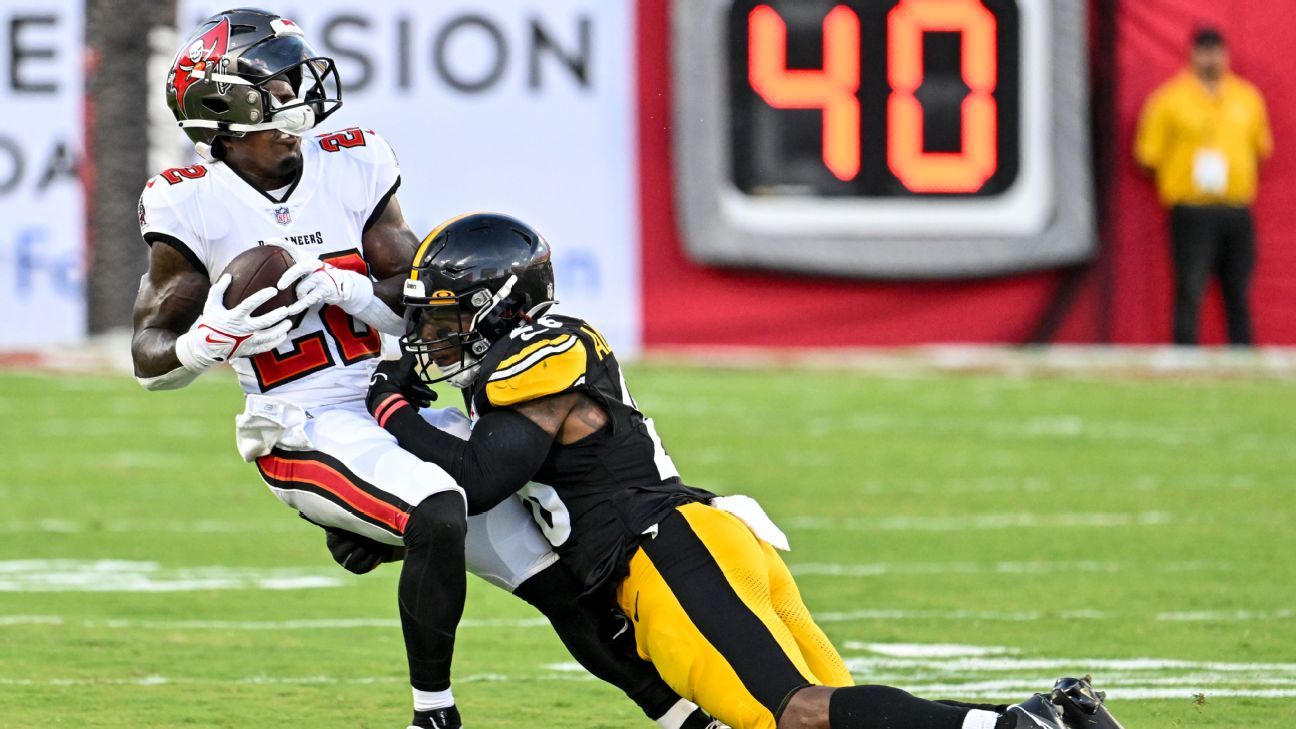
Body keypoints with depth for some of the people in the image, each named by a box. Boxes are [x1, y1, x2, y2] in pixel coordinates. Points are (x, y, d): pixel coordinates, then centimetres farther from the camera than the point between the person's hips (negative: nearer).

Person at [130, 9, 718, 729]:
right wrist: (213, 338, -24)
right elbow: (151, 360, -2)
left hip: (389, 407, 5)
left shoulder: (348, 170, 6)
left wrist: (341, 288, -16)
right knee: (437, 514, -33)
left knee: (560, 580, 1)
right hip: (305, 429, -5)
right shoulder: (193, 208, -5)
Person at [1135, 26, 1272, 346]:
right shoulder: (1170, 100, -1)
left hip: (1238, 210, 5)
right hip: (1192, 211, -5)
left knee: (1238, 293, 8)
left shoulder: (1248, 98, 14)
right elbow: (1148, 156, -1)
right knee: (1190, 292, -11)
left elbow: (1262, 148, 23)